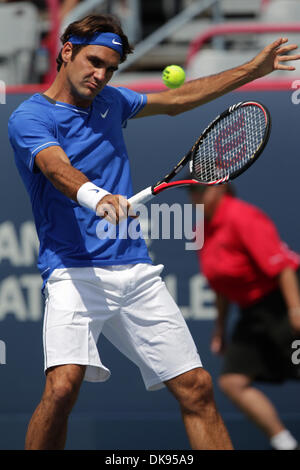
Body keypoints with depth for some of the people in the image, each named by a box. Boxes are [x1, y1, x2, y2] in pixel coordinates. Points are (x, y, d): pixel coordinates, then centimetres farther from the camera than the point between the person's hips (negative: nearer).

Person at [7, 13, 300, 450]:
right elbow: (58, 169, -24)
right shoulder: (29, 118, -5)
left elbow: (175, 100, 31)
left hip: (136, 272, 6)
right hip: (74, 272, -6)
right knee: (63, 386, -28)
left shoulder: (109, 102, 16)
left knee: (196, 387, -1)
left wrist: (252, 70, 31)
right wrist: (94, 196, -45)